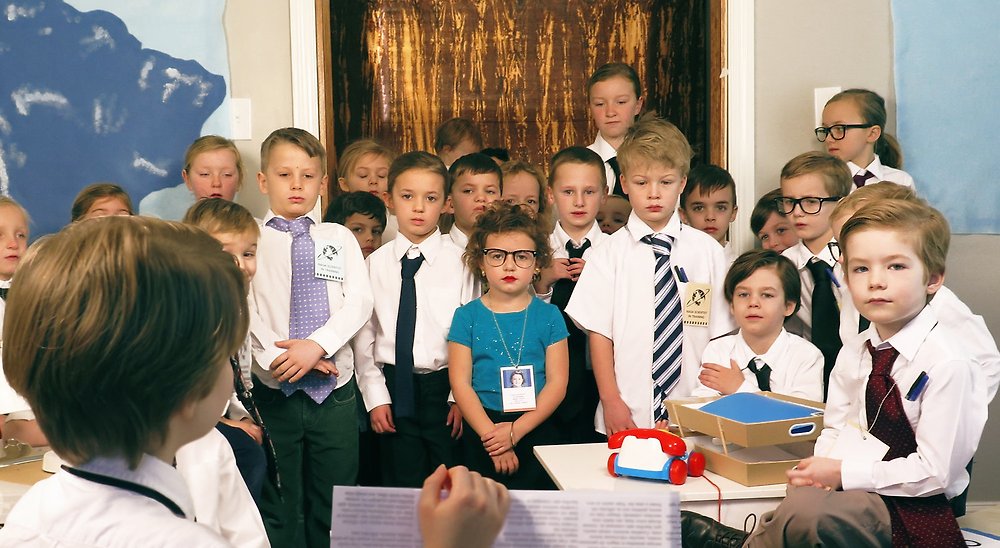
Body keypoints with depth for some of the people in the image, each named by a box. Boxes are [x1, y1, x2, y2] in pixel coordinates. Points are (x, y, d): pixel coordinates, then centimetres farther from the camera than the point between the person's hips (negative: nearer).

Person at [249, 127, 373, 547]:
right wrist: (277, 357, -19)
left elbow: (359, 301, -3)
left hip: (334, 388, 2)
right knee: (281, 507, 7)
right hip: (275, 391, -2)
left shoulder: (340, 238, 9)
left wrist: (316, 345, -17)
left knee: (335, 504, 9)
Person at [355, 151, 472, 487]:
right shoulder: (376, 263, 3)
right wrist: (375, 396, -1)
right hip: (394, 388, 1)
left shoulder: (459, 261, -2)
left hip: (444, 386, -1)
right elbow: (364, 334, 4)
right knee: (401, 486, 9)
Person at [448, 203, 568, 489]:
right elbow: (460, 383, -5)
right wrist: (490, 435, -15)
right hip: (480, 431, 0)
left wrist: (516, 430, -14)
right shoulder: (467, 316, 0)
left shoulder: (549, 315, 1)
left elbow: (557, 382, -4)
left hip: (535, 430, 0)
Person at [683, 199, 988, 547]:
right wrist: (821, 470, -6)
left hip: (913, 513, -6)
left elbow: (935, 471, -16)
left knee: (804, 511, -31)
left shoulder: (947, 361, -15)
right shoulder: (853, 357, 7)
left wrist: (844, 473, -14)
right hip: (855, 492, 6)